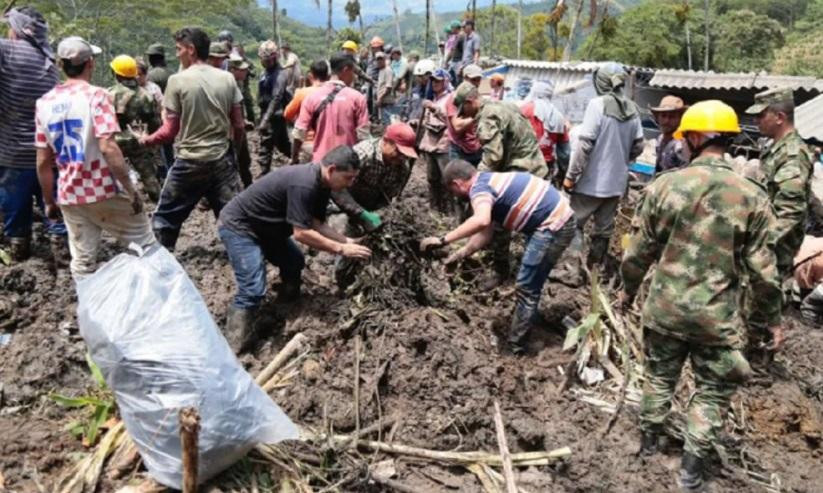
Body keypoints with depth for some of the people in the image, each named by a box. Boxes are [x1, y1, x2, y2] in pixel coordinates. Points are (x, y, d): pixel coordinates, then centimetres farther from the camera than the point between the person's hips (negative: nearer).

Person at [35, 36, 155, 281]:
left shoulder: (44, 103, 5)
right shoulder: (95, 95, -12)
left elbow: (43, 161, 7)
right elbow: (107, 148, -22)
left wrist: (48, 201, 16)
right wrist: (131, 190, -16)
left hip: (69, 196, 6)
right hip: (104, 191, -5)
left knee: (82, 261, 11)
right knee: (144, 245, 9)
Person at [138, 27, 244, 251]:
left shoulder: (178, 80, -8)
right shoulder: (227, 78, 1)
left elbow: (171, 130, -6)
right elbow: (238, 126, 3)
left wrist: (147, 140, 12)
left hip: (190, 161, -3)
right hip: (222, 159, 3)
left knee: (165, 216, 13)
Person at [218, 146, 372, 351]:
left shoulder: (321, 184, -1)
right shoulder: (303, 184, -32)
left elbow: (317, 224, 1)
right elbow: (301, 233, -32)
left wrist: (346, 240, -12)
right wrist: (341, 249, -27)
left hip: (265, 226, 10)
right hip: (238, 227, -10)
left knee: (294, 264, 21)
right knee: (253, 290, -19)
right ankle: (232, 351, -12)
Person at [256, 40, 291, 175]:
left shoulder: (280, 74, -16)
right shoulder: (265, 73, 10)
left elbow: (276, 99, -24)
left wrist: (266, 119, -29)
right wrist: (263, 117, 13)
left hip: (275, 116, -9)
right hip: (266, 114, 9)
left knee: (264, 149, -5)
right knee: (283, 144, 19)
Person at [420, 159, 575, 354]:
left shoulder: (479, 187, -15)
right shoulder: (489, 182, 16)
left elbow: (481, 221, -37)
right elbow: (485, 233, 20)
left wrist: (443, 240, -31)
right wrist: (459, 255, 21)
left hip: (554, 225, -10)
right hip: (556, 219, 10)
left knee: (526, 288, -3)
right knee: (531, 284, 23)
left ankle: (515, 347, 6)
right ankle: (527, 320, 39)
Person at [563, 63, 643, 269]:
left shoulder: (598, 104, -12)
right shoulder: (632, 109, 5)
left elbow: (585, 144, -16)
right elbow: (638, 146, 10)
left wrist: (571, 175, -11)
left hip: (592, 181, -6)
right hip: (617, 181, 6)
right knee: (604, 230, 11)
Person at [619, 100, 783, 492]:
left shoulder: (664, 185, -9)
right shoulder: (751, 196, -9)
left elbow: (639, 250, -3)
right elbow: (761, 268, -6)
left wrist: (628, 288, 14)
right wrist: (774, 317, 9)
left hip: (665, 308, 1)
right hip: (718, 317, -1)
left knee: (659, 377, 21)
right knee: (712, 392, 16)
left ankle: (648, 441, 40)